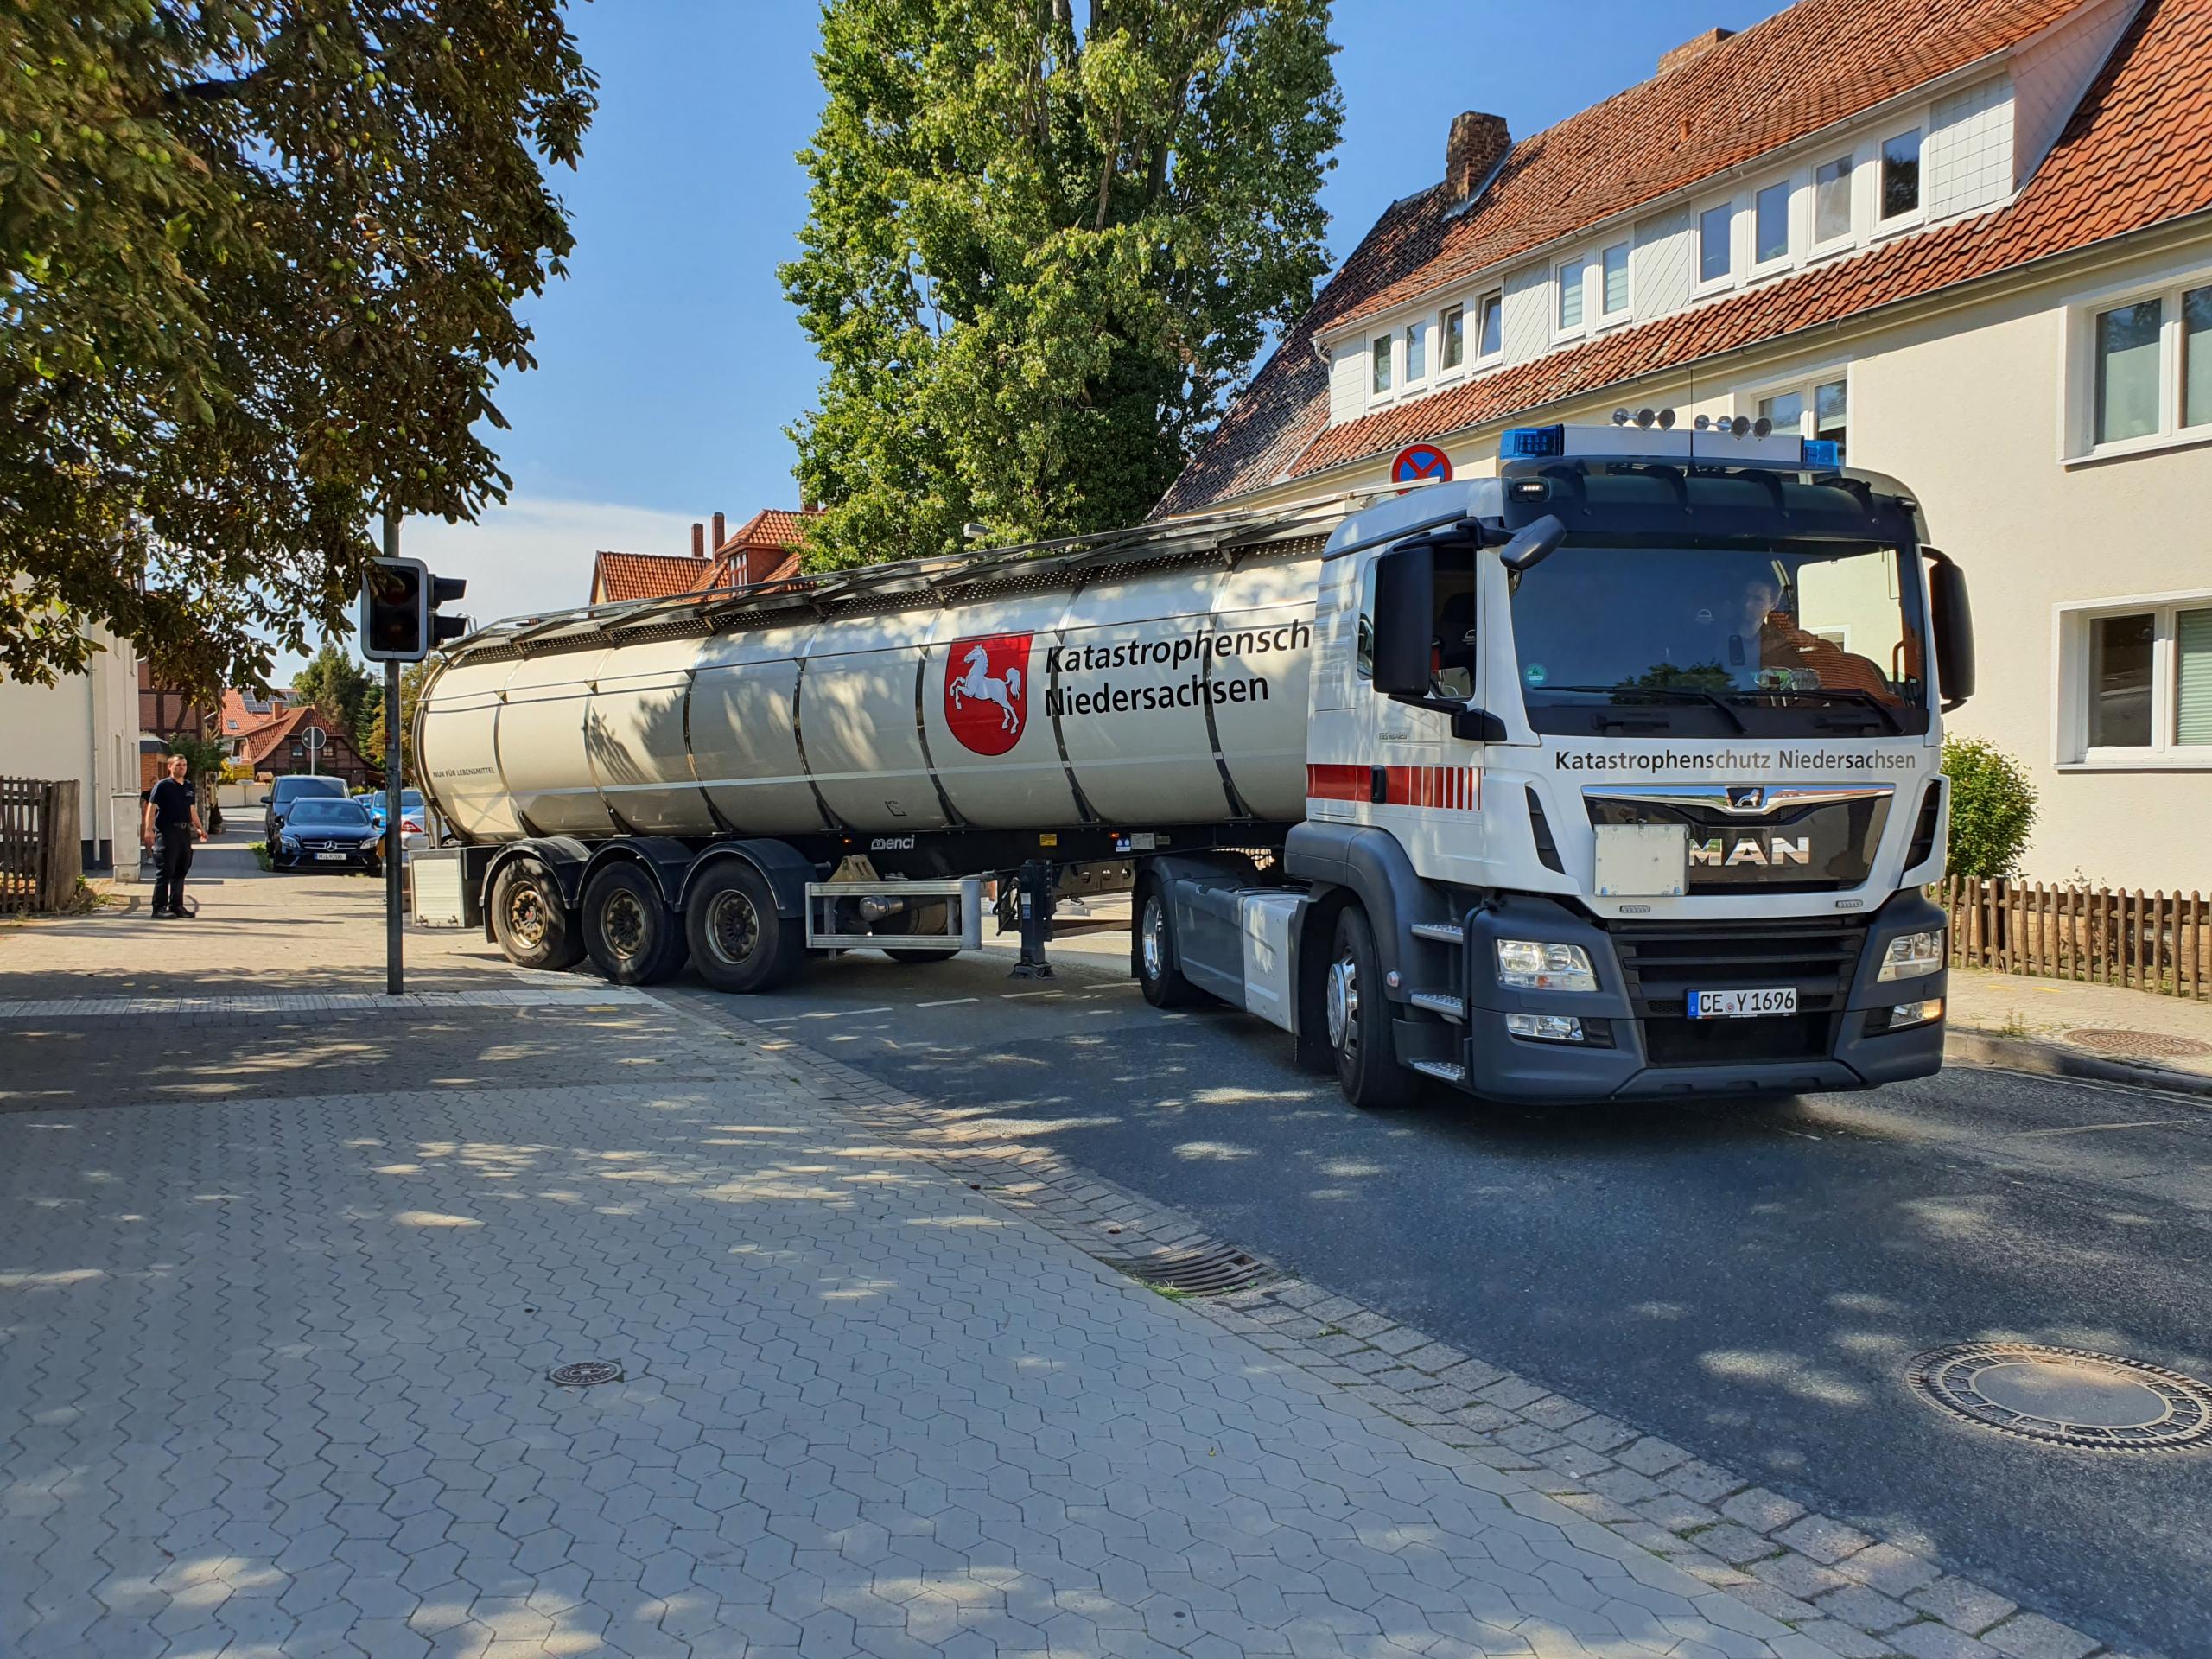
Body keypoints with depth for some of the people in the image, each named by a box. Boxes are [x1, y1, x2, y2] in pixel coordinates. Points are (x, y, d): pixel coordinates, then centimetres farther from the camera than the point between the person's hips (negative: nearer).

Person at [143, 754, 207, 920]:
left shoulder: (189, 786, 16)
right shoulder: (162, 786, -4)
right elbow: (151, 808, -10)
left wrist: (199, 828, 21)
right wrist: (149, 830, -19)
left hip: (184, 831, 7)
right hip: (167, 832, -7)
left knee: (180, 870, 10)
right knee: (165, 871, -7)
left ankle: (176, 906, 17)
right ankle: (159, 908, -5)